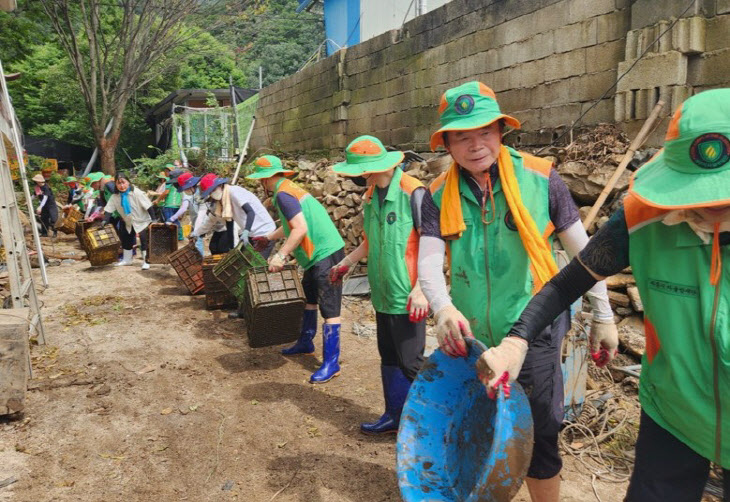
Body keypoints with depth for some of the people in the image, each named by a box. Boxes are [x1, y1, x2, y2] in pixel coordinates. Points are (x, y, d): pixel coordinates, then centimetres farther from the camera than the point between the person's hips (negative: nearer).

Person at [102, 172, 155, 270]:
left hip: (142, 221, -6)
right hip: (128, 222, 6)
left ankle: (145, 261, 1)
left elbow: (148, 206, -22)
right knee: (126, 240, 14)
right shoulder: (115, 196, -9)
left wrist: (153, 219, -26)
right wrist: (105, 220, -22)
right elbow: (109, 209, -8)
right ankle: (127, 260, 32)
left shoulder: (137, 193, -23)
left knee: (144, 240, -12)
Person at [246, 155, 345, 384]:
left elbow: (300, 229, -24)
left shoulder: (283, 194, -15)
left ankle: (331, 363, -4)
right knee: (309, 297, 22)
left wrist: (281, 255, -22)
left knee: (329, 307, -8)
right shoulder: (289, 188, 16)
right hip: (319, 253, 11)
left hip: (326, 253, -11)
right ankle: (305, 342, 38)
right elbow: (290, 225, 28)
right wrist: (268, 238, 36)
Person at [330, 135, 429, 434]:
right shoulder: (371, 196, 9)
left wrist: (420, 289, -20)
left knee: (410, 363, 1)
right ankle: (394, 415, 33)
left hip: (406, 295, -8)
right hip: (382, 294, 8)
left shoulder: (412, 192, -16)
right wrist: (347, 263, 27)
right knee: (389, 358, 17)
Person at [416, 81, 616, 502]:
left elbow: (582, 251, -1)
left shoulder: (540, 178, -9)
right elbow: (428, 261, -13)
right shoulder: (439, 196, -3)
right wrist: (443, 309, -32)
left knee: (538, 434, 3)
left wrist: (603, 315, 4)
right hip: (471, 333, 3)